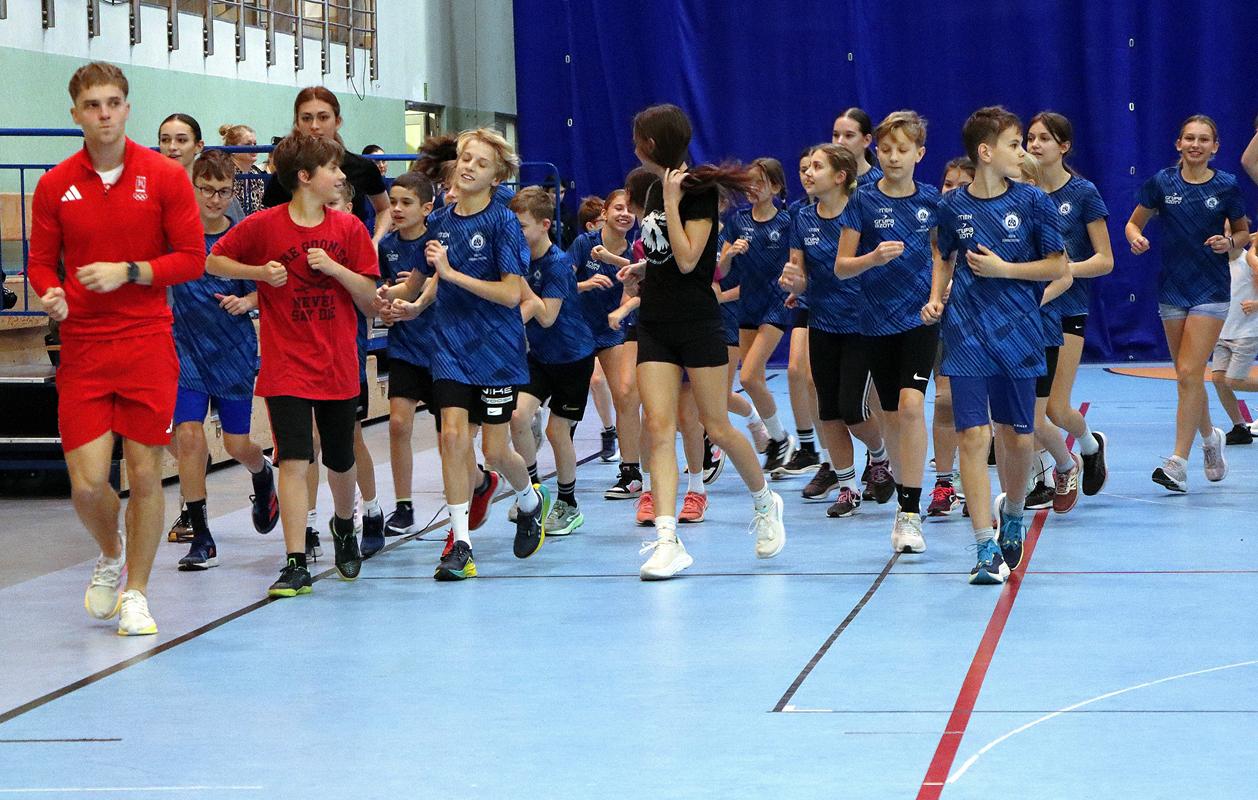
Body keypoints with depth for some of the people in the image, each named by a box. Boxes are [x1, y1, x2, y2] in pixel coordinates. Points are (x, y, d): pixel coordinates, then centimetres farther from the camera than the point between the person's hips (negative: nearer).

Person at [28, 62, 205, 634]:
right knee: (87, 483, -5)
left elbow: (192, 258, -2)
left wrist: (127, 272, -14)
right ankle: (110, 555, 27)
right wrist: (51, 294, -13)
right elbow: (41, 262, 9)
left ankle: (135, 594, 16)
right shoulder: (55, 185, 3)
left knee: (144, 476, -1)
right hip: (81, 348, 1)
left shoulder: (165, 176, -2)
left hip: (148, 346, -1)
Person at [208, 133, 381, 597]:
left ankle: (344, 524, 45)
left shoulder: (349, 229, 1)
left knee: (340, 462, 15)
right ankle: (296, 564, -12)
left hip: (338, 367, 3)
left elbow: (371, 301, 1)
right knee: (294, 461, -13)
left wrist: (334, 268, -14)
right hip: (286, 366, -3)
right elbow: (214, 262, 5)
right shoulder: (263, 226, -5)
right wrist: (260, 272, -10)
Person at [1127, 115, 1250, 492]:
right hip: (1172, 288, 3)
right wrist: (1137, 239, -13)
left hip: (1211, 290, -3)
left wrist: (1230, 242, -11)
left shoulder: (1227, 186, -3)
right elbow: (1134, 223, 8)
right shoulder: (1161, 182, -1)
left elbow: (1243, 232, 10)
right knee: (1187, 376, 10)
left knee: (1189, 374, -12)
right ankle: (1210, 437, 36)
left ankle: (1178, 463, -12)